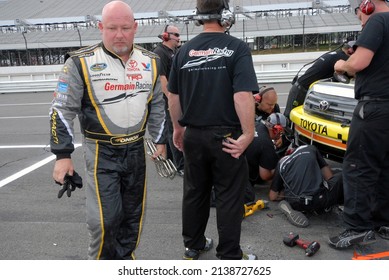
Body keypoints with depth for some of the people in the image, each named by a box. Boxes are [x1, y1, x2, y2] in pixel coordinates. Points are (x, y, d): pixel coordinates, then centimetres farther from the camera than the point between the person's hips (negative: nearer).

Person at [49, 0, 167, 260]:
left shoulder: (150, 62, 2)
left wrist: (160, 141, 12)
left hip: (136, 149, 5)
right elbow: (62, 110, -8)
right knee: (104, 219, -6)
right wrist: (63, 155, -10)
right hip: (101, 152, -4)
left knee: (133, 213, 14)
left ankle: (124, 260, 37)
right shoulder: (81, 62, -11)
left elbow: (157, 105, 12)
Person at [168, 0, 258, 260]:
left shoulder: (184, 50, 5)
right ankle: (229, 256, 18)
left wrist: (178, 128, 21)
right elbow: (243, 95, -21)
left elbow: (174, 96, 10)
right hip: (226, 137, -5)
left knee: (194, 193, 18)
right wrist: (248, 133, -13)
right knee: (230, 198, 7)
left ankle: (193, 246, 33)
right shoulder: (237, 48, -10)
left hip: (193, 136, 5)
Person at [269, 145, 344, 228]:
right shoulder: (310, 149, 18)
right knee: (341, 177, 21)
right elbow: (329, 177, 18)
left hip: (295, 204, 1)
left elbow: (273, 197, 19)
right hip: (320, 200, -1)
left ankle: (290, 209, 7)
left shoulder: (281, 163, 19)